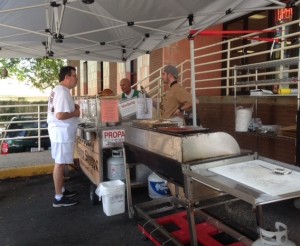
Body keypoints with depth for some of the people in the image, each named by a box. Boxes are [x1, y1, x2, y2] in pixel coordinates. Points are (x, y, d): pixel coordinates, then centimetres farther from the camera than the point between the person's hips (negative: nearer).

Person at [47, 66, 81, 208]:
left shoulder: (57, 90, 13)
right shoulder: (63, 92, -20)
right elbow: (60, 115, -28)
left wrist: (72, 108, 9)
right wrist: (75, 113, -13)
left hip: (60, 132, 11)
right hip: (62, 133, -11)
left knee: (61, 163, 18)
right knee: (60, 164, -3)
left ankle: (61, 190, 31)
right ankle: (59, 198, 7)